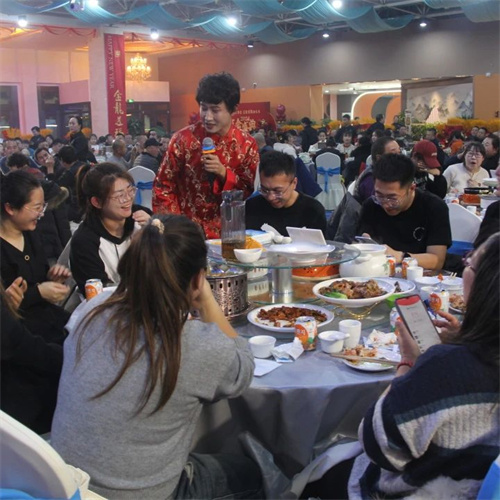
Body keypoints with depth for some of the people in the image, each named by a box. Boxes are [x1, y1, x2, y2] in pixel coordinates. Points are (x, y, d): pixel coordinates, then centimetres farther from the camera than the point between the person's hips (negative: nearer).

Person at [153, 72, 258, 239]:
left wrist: (223, 173, -17)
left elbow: (248, 191, -1)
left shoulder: (247, 144, -3)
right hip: (185, 228, -1)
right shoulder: (183, 138, -7)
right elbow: (163, 186, -1)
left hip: (225, 230, 1)